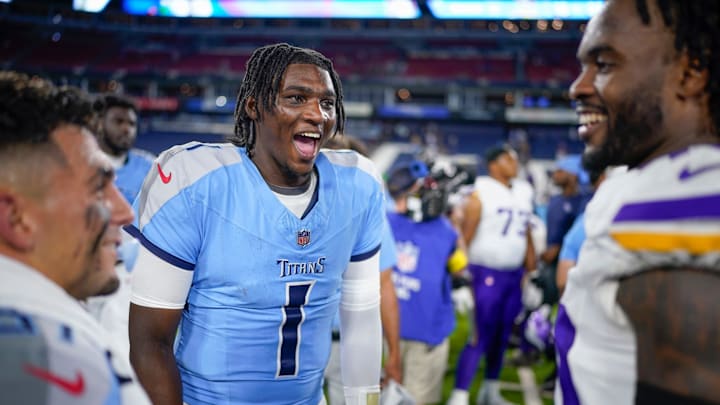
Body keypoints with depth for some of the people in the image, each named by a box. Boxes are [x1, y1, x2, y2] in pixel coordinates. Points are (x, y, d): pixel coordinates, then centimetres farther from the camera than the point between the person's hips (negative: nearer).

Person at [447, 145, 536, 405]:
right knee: (481, 337, -7)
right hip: (487, 274, -6)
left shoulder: (523, 196, 13)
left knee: (502, 336, 13)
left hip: (515, 275, 7)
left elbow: (527, 238, 17)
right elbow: (466, 237, -12)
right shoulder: (481, 195, -8)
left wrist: (531, 273, 15)